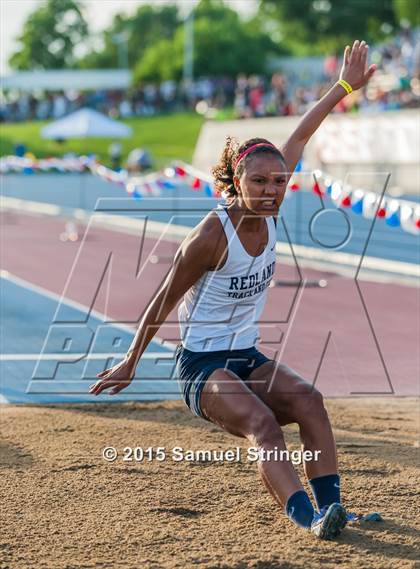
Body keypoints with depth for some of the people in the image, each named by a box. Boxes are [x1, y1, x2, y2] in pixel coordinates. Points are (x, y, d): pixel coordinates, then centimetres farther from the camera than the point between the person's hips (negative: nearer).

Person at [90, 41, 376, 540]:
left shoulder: (267, 212, -2)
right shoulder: (212, 234, -20)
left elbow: (299, 139, 6)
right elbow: (164, 300, -11)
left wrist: (345, 86, 10)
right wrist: (131, 363, -4)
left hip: (248, 358, 7)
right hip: (201, 364, -7)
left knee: (308, 399, -19)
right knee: (262, 422, -31)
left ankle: (329, 502, -26)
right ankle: (308, 517, -47)